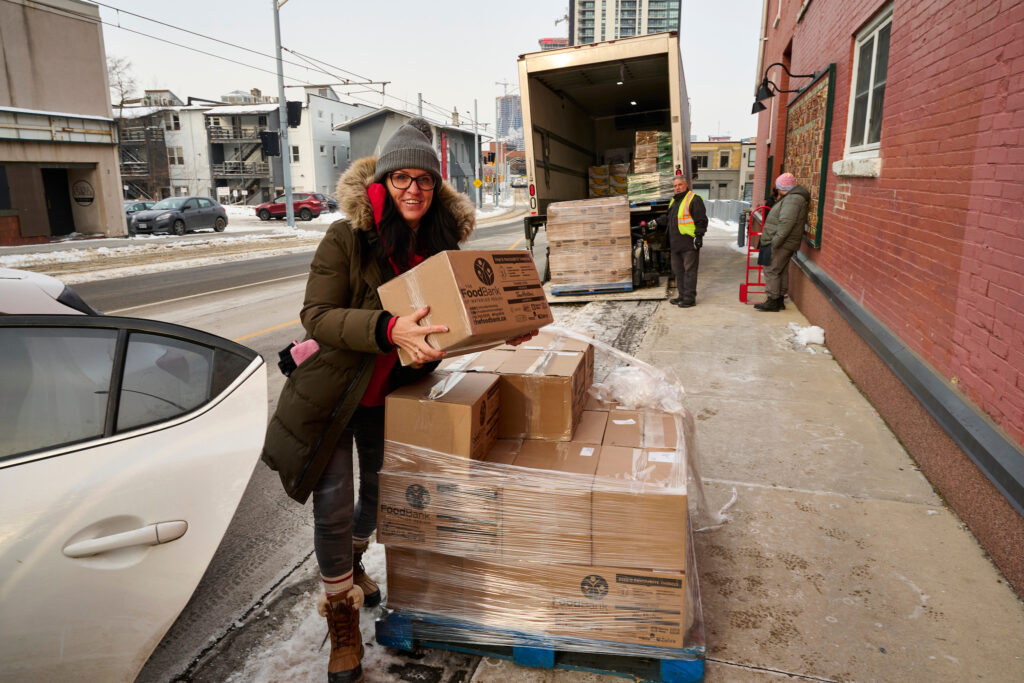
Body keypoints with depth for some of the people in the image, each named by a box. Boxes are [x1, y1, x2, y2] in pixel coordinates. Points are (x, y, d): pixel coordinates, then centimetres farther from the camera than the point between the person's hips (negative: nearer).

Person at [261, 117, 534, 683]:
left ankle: (350, 563, 55)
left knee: (381, 488, 22)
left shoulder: (442, 243, -6)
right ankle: (342, 623, 25)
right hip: (331, 391, -4)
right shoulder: (346, 238, -20)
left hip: (390, 392, 5)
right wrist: (389, 329, -42)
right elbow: (317, 316, -26)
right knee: (333, 508, -1)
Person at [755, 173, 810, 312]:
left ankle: (772, 301, -4)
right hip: (783, 243, 11)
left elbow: (786, 223, -27)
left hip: (782, 244, -11)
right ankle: (780, 300, 22)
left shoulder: (792, 200, -18)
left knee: (772, 270, -7)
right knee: (782, 271, 15)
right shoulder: (791, 198, 18)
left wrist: (775, 242, -27)